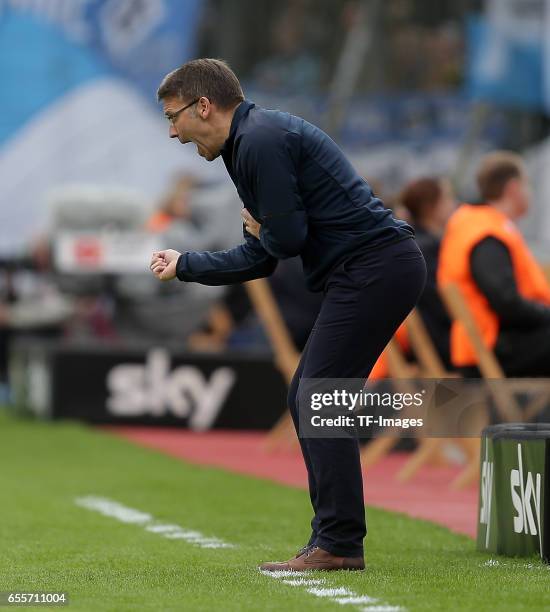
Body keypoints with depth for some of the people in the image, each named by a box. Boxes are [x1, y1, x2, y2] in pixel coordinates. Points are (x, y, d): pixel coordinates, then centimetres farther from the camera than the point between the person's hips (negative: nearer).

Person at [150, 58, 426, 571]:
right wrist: (184, 265, 27)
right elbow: (260, 258, 25)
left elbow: (286, 238, -16)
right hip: (381, 268, 10)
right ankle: (334, 540, 13)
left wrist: (260, 230, 6)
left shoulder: (261, 140, -12)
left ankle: (339, 544, -8)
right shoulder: (252, 140, 20)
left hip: (374, 269, -10)